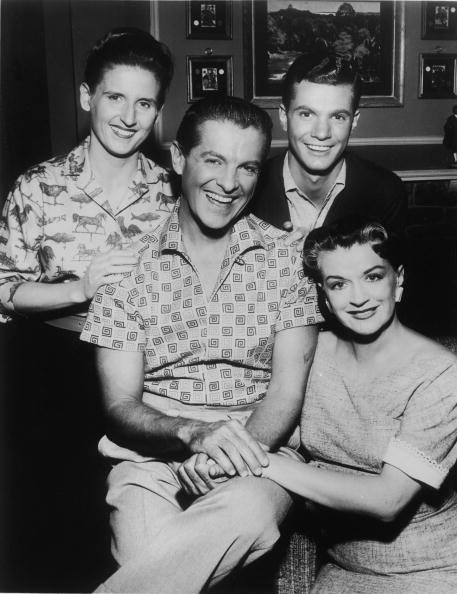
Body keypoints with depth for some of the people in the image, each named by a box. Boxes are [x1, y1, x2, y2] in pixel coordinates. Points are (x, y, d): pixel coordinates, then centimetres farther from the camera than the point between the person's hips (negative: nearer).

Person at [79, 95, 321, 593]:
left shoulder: (287, 258, 4)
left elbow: (287, 392, -2)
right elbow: (119, 406, -1)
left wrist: (232, 454, -22)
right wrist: (193, 432, -22)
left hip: (257, 449, 2)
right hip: (150, 456, -1)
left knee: (247, 512, -33)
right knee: (150, 552, -33)